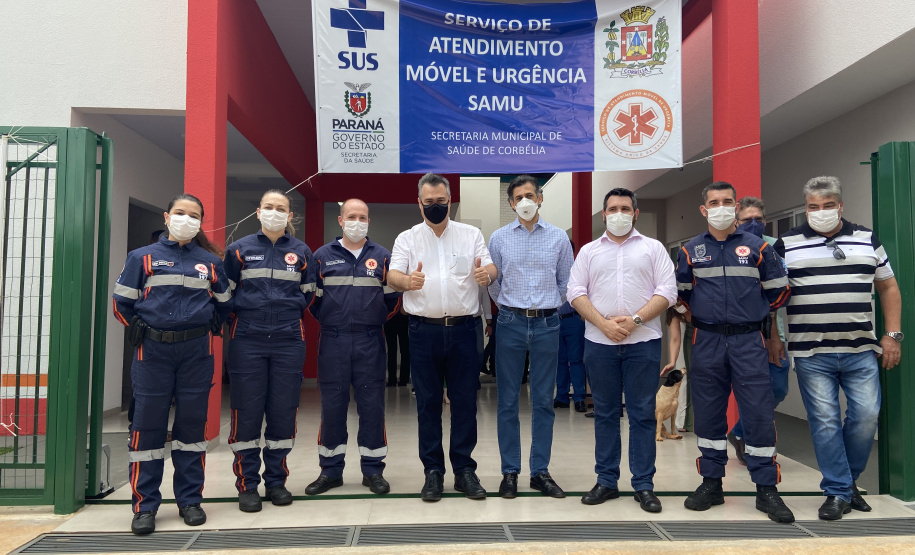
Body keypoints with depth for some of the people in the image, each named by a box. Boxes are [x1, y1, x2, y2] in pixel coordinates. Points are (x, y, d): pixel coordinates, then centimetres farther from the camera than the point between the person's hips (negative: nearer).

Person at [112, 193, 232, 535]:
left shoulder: (210, 262, 10)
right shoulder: (143, 257, 6)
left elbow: (223, 304, 18)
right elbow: (122, 303, 8)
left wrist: (205, 328, 9)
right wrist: (143, 329, 2)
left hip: (196, 352, 1)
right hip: (153, 352, -1)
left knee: (192, 423, 6)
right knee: (148, 424, 0)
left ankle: (190, 500, 17)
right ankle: (145, 506, 11)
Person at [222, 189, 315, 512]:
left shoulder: (302, 252, 8)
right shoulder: (240, 249, 5)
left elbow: (308, 295, 16)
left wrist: (288, 315, 11)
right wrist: (248, 315, 9)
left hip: (289, 341, 1)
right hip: (247, 340, -1)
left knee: (283, 411, 5)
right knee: (247, 412, 1)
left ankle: (276, 481, 19)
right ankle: (247, 485, 13)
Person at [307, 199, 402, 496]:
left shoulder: (382, 256, 7)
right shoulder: (322, 256, 7)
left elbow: (392, 298, 9)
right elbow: (313, 298, 9)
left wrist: (375, 321, 5)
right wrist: (330, 321, 6)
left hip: (370, 342, 0)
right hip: (332, 341, 0)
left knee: (372, 404, 2)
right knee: (332, 404, 5)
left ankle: (373, 470, 14)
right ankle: (330, 471, 17)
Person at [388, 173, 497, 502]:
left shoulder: (471, 235, 9)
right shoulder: (407, 238, 7)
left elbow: (491, 268, 2)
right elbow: (393, 276, -4)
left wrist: (486, 274, -23)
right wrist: (408, 281, -28)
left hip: (463, 328, 0)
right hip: (424, 330, 0)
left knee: (465, 400, 5)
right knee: (428, 401, 6)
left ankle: (464, 469, 17)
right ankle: (433, 471, 17)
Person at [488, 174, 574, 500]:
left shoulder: (558, 237, 6)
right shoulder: (499, 238, 4)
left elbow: (567, 282, 12)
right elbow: (492, 283, 10)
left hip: (547, 325, 1)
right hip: (511, 324, 0)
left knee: (544, 401, 6)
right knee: (508, 401, 3)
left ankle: (540, 472, 16)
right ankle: (510, 472, 13)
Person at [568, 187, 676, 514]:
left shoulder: (653, 248, 9)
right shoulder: (589, 251, 13)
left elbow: (667, 291, 0)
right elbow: (576, 293, 3)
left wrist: (635, 320, -13)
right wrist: (604, 324, -10)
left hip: (642, 341, -1)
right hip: (599, 342, 2)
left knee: (643, 414, 2)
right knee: (605, 413, 8)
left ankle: (644, 486, 10)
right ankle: (606, 482, 18)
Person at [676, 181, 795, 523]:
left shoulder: (757, 247, 4)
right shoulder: (690, 250, 7)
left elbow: (778, 290, 13)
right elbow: (680, 292, 18)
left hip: (748, 341, -1)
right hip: (706, 342, 1)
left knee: (759, 413, -3)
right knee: (708, 413, 7)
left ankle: (766, 489, 8)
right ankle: (711, 483, 19)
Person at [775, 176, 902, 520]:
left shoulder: (867, 240, 10)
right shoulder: (787, 244, 2)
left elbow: (888, 287, 14)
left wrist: (892, 335, 7)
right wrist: (771, 338, -1)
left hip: (861, 350, 2)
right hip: (811, 352, -2)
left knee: (867, 414, -1)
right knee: (825, 421, -1)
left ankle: (849, 478, 22)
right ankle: (838, 491, 12)